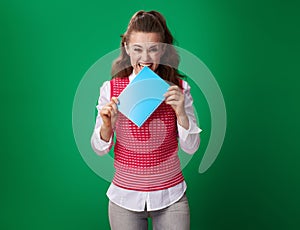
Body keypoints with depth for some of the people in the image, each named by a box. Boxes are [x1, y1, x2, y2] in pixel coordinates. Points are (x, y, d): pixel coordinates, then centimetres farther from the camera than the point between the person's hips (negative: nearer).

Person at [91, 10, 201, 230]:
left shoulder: (178, 88, -7)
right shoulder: (111, 89, -8)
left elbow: (191, 148, -4)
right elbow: (99, 150, -2)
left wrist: (181, 112, -20)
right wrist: (107, 126, -22)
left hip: (171, 198, 0)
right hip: (124, 197, 0)